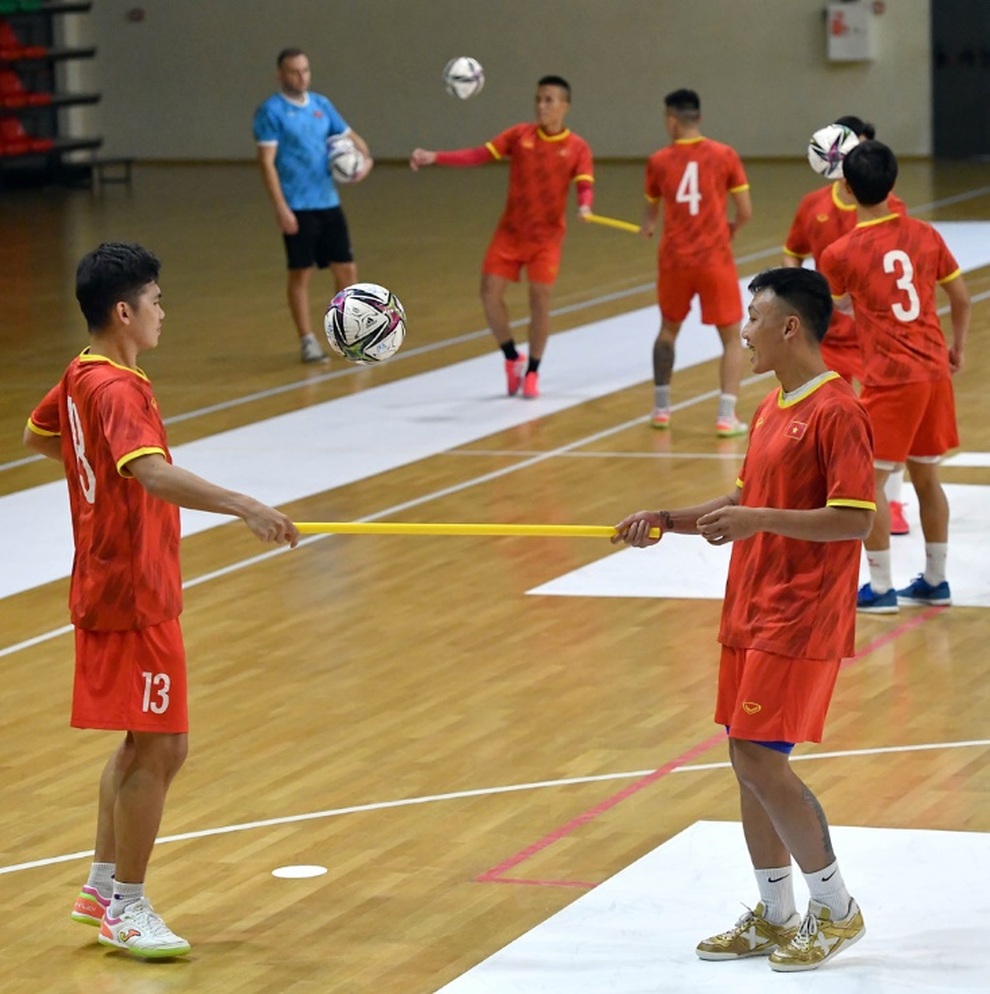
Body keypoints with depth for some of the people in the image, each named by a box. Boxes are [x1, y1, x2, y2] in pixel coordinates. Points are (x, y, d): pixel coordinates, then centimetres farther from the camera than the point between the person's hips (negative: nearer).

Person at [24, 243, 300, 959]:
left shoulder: (80, 377, 9)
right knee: (157, 748, -4)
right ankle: (127, 910, 4)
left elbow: (36, 436, 28)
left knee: (146, 743, 19)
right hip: (134, 596, -10)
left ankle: (103, 886, 27)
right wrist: (245, 507, -47)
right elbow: (154, 473, -38)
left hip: (109, 584, 10)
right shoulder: (115, 390, -21)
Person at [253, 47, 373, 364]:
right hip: (297, 207, -6)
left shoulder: (321, 105, 11)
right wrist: (281, 207, -18)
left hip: (329, 203, 6)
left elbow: (350, 136, 20)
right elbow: (267, 162, -11)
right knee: (301, 273, 0)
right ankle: (307, 341, 9)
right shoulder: (271, 111, -7)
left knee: (346, 269, 7)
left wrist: (366, 158, -3)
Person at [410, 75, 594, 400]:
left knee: (540, 299, -4)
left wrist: (584, 206, -39)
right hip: (510, 231, 2)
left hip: (546, 236, -2)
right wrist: (434, 158, -15)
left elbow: (585, 186, -15)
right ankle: (513, 359, 16)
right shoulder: (519, 135, -1)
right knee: (490, 291, -5)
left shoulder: (577, 148, -4)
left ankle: (532, 372, 14)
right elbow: (478, 155, -5)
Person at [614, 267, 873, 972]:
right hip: (750, 614, 9)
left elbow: (854, 519, -22)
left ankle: (837, 911, 5)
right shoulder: (772, 409, 14)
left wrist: (757, 520, -27)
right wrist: (668, 521, 13)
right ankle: (776, 919, 21)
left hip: (800, 620, -9)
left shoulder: (836, 412, -16)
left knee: (761, 760, -10)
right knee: (750, 761, 10)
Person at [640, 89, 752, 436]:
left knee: (668, 329, 23)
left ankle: (661, 408, 27)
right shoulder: (725, 156, -4)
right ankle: (726, 416, -3)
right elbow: (745, 212, -2)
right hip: (715, 260, -2)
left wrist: (648, 226, 41)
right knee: (732, 338, 7)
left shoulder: (658, 161, 1)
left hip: (674, 260, 2)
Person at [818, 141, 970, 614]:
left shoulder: (839, 254, -10)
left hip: (889, 379, -5)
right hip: (934, 371, 6)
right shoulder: (923, 234, 1)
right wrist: (957, 346, 24)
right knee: (926, 475, 16)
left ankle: (880, 588, 4)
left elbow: (838, 305, 9)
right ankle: (935, 581, 24)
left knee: (868, 478, 3)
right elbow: (961, 297, 8)